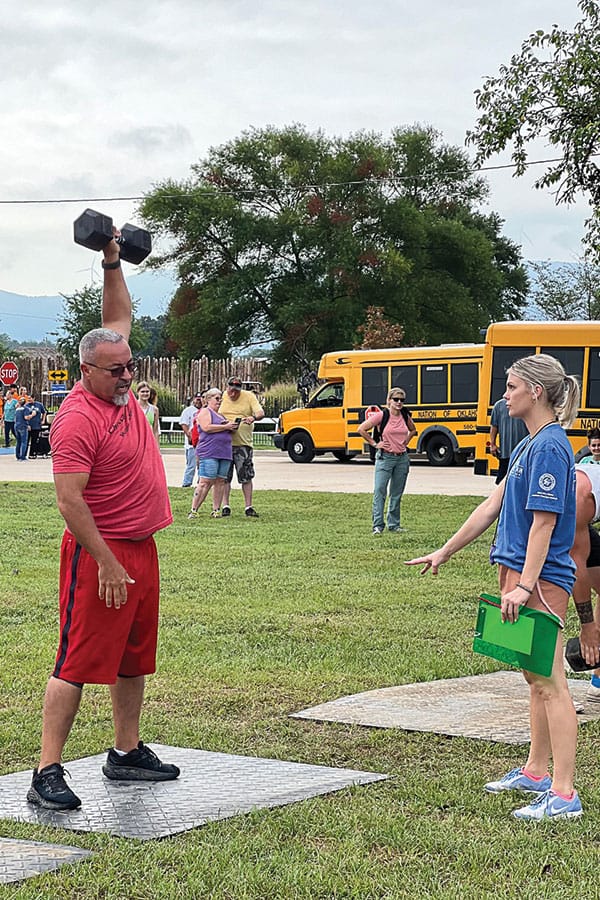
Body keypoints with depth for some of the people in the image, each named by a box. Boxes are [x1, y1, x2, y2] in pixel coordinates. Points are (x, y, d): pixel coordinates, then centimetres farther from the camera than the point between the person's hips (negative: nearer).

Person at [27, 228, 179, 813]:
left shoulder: (120, 391, 7)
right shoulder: (79, 418, -18)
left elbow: (119, 317, 21)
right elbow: (69, 502, -22)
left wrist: (112, 262, 12)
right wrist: (107, 564, -24)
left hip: (141, 550, 9)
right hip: (100, 553, -9)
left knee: (134, 660, 16)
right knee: (78, 663, -8)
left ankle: (126, 754, 28)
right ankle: (47, 774, -6)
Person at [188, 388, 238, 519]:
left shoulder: (220, 415, 25)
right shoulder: (205, 412, 1)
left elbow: (229, 431, 31)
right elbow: (206, 427, -14)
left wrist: (233, 427, 6)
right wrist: (225, 427, -11)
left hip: (224, 453, 8)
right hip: (209, 453, -8)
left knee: (220, 482, 3)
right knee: (205, 482, -12)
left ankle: (216, 510, 6)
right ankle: (193, 510, -11)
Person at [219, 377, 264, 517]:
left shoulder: (249, 396, 0)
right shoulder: (222, 397, 5)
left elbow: (261, 412, -9)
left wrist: (253, 417, -31)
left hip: (243, 443, -1)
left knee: (246, 477, 1)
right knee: (224, 477, 3)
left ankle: (249, 507, 8)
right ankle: (225, 506, 10)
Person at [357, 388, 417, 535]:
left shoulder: (405, 416, 6)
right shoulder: (382, 415, -8)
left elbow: (413, 430, 28)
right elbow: (361, 429, -8)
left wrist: (406, 441, 11)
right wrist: (374, 443, -7)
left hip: (402, 458, 5)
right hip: (385, 457, -5)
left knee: (397, 493, 10)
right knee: (379, 491, -9)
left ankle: (394, 524, 18)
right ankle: (378, 525, -8)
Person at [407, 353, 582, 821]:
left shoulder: (550, 446, -15)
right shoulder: (529, 445, 15)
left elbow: (545, 521, -20)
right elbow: (493, 505, 21)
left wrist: (524, 585, -23)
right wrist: (446, 552, 25)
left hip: (541, 579, -10)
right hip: (519, 573, 10)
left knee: (550, 683, -8)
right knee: (536, 679, 18)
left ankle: (564, 794, -5)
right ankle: (536, 772, 30)